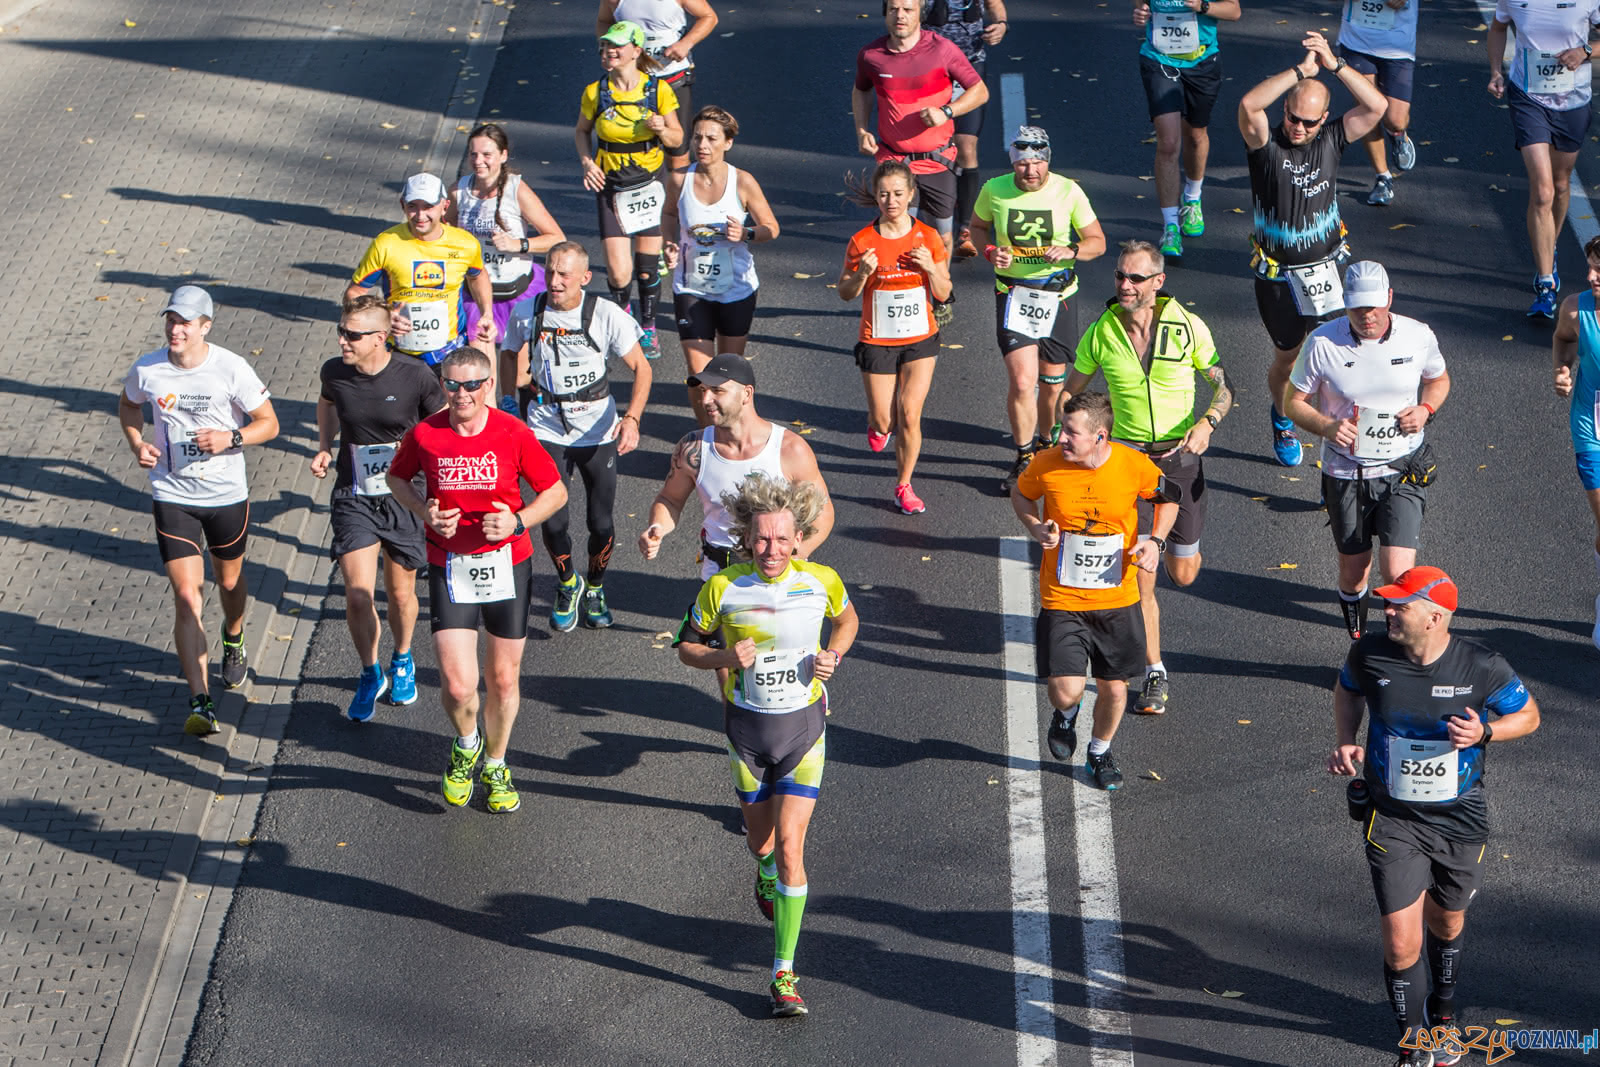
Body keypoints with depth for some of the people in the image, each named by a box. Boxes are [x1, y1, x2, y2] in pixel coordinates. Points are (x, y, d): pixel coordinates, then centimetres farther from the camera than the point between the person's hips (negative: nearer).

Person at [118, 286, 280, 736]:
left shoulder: (232, 369, -14)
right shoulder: (147, 369, -8)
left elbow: (269, 423, -5)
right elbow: (128, 404, 15)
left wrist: (231, 437, -23)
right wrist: (136, 442, -3)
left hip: (227, 495, 0)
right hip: (172, 496, 0)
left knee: (230, 581, 21)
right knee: (187, 597, -10)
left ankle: (233, 643, 56)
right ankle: (200, 704, -12)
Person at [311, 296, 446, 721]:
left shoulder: (415, 377, -17)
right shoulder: (334, 372, -8)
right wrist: (324, 447, 4)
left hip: (404, 498, -1)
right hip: (353, 499, 1)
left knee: (400, 594, 12)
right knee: (358, 596, -9)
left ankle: (402, 662, 42)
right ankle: (370, 674, 16)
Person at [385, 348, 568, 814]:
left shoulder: (514, 434, -9)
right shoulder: (424, 435, -7)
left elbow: (556, 491, 2)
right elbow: (397, 477, 13)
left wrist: (518, 521, -15)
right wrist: (424, 511, -6)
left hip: (507, 564, 0)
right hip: (449, 566, 0)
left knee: (503, 678, 10)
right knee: (458, 684, -9)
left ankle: (495, 766, 35)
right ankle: (466, 745, 26)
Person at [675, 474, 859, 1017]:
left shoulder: (821, 580, -10)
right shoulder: (723, 587, -13)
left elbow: (847, 618, 12)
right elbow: (688, 645, 0)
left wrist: (833, 656, -8)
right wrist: (724, 656, -20)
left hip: (804, 726, -1)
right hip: (747, 726, 1)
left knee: (789, 845, -11)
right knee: (761, 837, 18)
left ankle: (784, 974, -6)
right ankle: (767, 881, 58)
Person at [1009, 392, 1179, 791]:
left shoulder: (1134, 466, -13)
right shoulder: (1047, 465, -13)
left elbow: (1168, 497, 9)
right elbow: (1021, 494, 9)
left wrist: (1156, 540, -7)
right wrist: (1036, 528, -10)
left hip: (1118, 600, 1)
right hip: (1061, 600, -1)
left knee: (1114, 688, 10)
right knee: (1066, 691, -12)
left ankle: (1100, 751, 41)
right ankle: (1066, 715, 27)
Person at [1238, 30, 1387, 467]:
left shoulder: (1330, 141, -3)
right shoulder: (1266, 145, -11)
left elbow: (1376, 107, -15)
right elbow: (1248, 106, -33)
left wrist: (1334, 64, -23)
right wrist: (1302, 70, -31)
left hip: (1327, 266, 2)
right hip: (1278, 275, -2)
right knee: (1286, 357, 13)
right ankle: (1282, 419, 41)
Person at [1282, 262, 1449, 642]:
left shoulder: (1418, 336, -8)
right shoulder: (1322, 342, -12)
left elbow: (1439, 380, 14)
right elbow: (1292, 401, -1)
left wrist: (1425, 409, -9)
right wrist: (1327, 427, -21)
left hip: (1402, 471, 0)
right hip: (1345, 472, 1)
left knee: (1398, 573, -13)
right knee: (1353, 571, 14)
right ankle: (1358, 638, 44)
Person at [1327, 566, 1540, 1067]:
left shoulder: (1481, 666, -18)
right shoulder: (1370, 654, -14)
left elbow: (1528, 714, -2)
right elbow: (1347, 688, 11)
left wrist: (1485, 732, -21)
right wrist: (1345, 741, -5)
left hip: (1459, 818, 0)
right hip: (1392, 819, 0)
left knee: (1446, 922, 21)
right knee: (1401, 943, -8)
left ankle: (1442, 1012, 50)